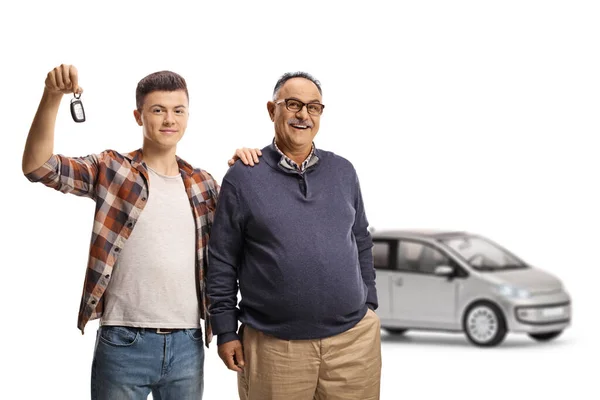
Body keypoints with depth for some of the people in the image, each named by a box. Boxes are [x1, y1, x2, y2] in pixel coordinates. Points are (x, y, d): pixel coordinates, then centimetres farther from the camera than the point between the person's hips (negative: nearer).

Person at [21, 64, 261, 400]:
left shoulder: (202, 183, 11)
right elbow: (38, 166, -12)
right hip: (124, 343, -3)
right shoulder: (112, 170, -1)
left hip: (188, 344, 4)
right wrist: (52, 96, -26)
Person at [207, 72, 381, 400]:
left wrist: (368, 308, 13)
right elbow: (222, 262, 0)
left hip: (354, 338, 3)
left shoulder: (343, 171, 10)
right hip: (273, 345, -3)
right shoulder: (243, 177, -1)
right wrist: (226, 331, -2)